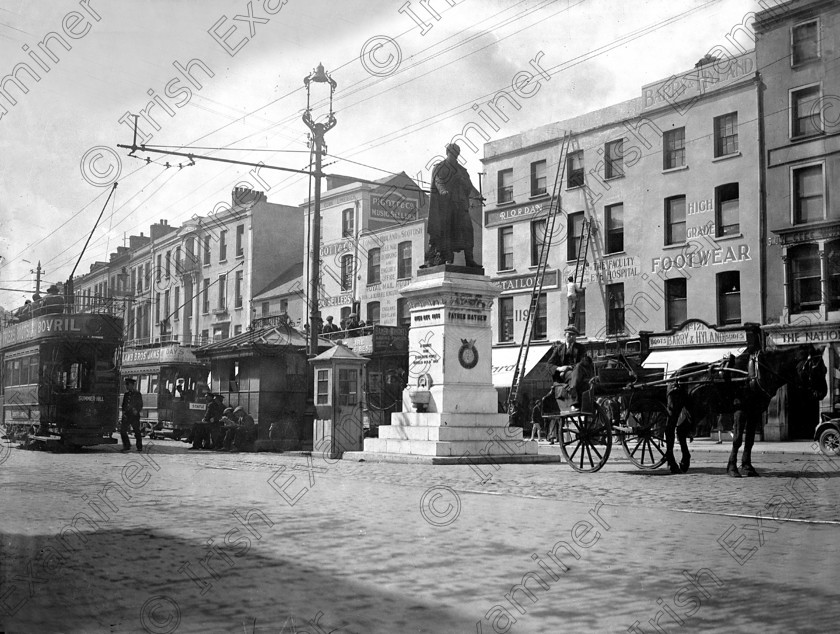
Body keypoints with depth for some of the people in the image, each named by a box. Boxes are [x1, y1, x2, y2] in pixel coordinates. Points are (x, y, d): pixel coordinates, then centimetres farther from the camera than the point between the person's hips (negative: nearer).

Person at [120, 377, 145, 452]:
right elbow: (123, 404, 19)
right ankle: (127, 446, 4)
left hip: (134, 416, -5)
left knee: (137, 432, 1)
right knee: (122, 430, -5)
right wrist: (123, 411, 2)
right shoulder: (126, 394, 15)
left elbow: (141, 405, 2)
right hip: (126, 415, 5)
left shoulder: (138, 394, 1)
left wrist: (137, 411, -13)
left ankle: (139, 447, 11)